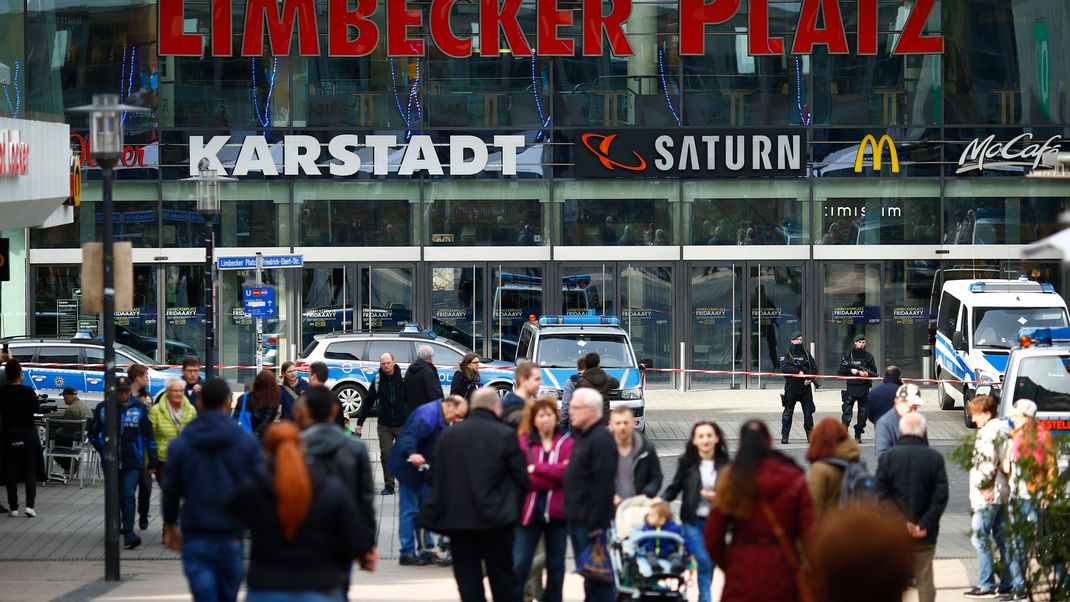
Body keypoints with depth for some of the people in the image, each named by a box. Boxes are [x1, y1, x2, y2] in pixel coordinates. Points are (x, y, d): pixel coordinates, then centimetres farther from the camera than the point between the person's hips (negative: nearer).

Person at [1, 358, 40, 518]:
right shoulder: (28, 391, -10)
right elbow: (37, 408, 3)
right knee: (30, 472, 4)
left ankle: (13, 507, 7)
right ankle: (30, 505, -9)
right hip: (29, 435, -1)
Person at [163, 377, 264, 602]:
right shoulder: (247, 442, -2)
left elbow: (171, 489, 5)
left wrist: (170, 525, 20)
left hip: (195, 539, -1)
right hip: (232, 538, 1)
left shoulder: (179, 444, -1)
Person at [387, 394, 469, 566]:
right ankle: (407, 554, -3)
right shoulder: (428, 415, -24)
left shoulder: (441, 419, 10)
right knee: (410, 510, -7)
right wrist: (412, 454, -55)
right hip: (408, 466, -10)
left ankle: (426, 549, 23)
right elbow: (409, 435, -39)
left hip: (421, 468, 10)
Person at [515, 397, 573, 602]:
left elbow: (570, 472, -11)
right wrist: (555, 473, -15)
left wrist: (537, 468, -13)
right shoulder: (523, 442, 1)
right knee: (519, 564, -4)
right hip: (529, 510, -1)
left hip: (557, 511, 1)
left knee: (556, 565, 10)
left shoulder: (567, 442, 3)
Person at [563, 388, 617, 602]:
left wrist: (595, 523, -24)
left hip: (591, 520, -10)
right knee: (589, 575, 14)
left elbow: (602, 485, -22)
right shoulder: (582, 437, 17)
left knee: (597, 575, -7)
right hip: (578, 520, 10)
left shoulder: (601, 439, -16)